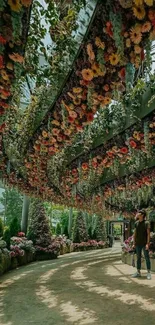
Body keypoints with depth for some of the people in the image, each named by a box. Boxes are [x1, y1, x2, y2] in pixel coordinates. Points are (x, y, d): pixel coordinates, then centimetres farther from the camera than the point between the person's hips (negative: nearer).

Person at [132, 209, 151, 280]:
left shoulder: (146, 223, -7)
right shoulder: (136, 223, 6)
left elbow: (148, 234, -9)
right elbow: (135, 234, 11)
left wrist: (147, 244, -15)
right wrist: (134, 243, 8)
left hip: (144, 244, -5)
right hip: (138, 244, 5)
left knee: (147, 258, 3)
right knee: (138, 258, 10)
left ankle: (149, 273, 12)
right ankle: (138, 272, 19)